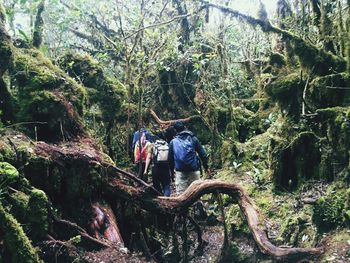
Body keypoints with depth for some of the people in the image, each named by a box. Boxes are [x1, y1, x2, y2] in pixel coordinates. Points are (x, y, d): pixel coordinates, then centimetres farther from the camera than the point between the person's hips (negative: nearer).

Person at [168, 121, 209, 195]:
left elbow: (170, 159, 10)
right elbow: (203, 154, 1)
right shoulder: (193, 139, 3)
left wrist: (172, 171, 20)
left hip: (180, 172, 0)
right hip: (194, 171, 0)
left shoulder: (173, 142, 5)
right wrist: (206, 166, 10)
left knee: (181, 194, 4)